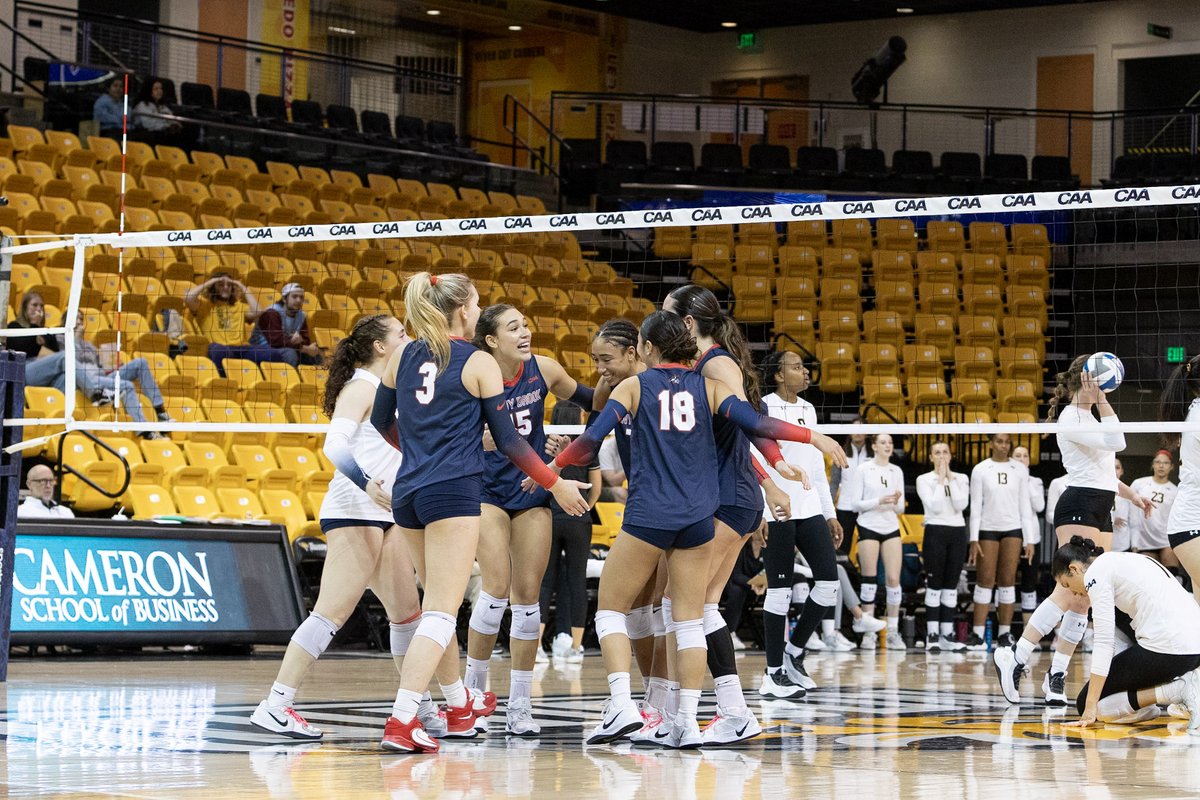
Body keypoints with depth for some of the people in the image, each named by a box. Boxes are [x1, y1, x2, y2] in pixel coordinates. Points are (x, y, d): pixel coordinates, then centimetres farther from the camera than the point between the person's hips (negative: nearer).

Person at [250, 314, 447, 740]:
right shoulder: (361, 386, -9)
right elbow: (335, 444, -21)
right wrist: (367, 484, -35)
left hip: (384, 514, 10)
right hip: (354, 513, -10)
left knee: (407, 612, 11)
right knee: (332, 611, -14)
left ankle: (421, 707, 20)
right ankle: (274, 707, -16)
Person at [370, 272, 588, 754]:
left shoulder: (403, 355, 10)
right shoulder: (479, 363, -4)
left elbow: (382, 421, 22)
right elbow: (507, 440, -3)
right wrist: (555, 484, 7)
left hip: (408, 493, 7)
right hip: (454, 492, -7)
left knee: (438, 603, 22)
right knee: (441, 612, -9)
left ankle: (458, 705, 38)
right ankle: (401, 722, -21)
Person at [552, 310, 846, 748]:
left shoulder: (632, 387, 2)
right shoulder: (709, 386, 7)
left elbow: (591, 440, -4)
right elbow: (755, 424, -2)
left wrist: (554, 464, 11)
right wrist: (813, 436, 7)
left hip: (648, 515, -3)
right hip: (697, 516, 3)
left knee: (610, 609, 7)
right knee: (689, 621, 6)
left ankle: (621, 704, -10)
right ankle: (687, 720, -1)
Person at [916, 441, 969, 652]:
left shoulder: (961, 479, 10)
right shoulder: (924, 480, 1)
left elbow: (961, 505, -6)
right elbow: (934, 506, -13)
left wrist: (950, 479, -5)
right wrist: (941, 479, -8)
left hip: (958, 532, 3)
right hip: (935, 532, -3)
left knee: (951, 585, 5)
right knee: (934, 584, -5)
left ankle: (947, 634, 7)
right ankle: (932, 635, -3)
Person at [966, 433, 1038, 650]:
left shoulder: (1020, 470, 6)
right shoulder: (980, 470, 1)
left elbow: (1025, 505, 7)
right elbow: (975, 506, 0)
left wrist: (1029, 540, 3)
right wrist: (974, 539, -6)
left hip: (1013, 529, 1)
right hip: (987, 529, -1)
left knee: (1007, 581, 0)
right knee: (985, 581, -3)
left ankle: (1004, 634, 3)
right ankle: (977, 635, -3)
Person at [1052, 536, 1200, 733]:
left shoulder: (1096, 572, -2)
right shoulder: (1128, 560, 25)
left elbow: (1104, 642, -9)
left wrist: (1090, 709, -9)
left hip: (1167, 651, -9)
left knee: (1084, 705, 5)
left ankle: (1179, 691, -8)